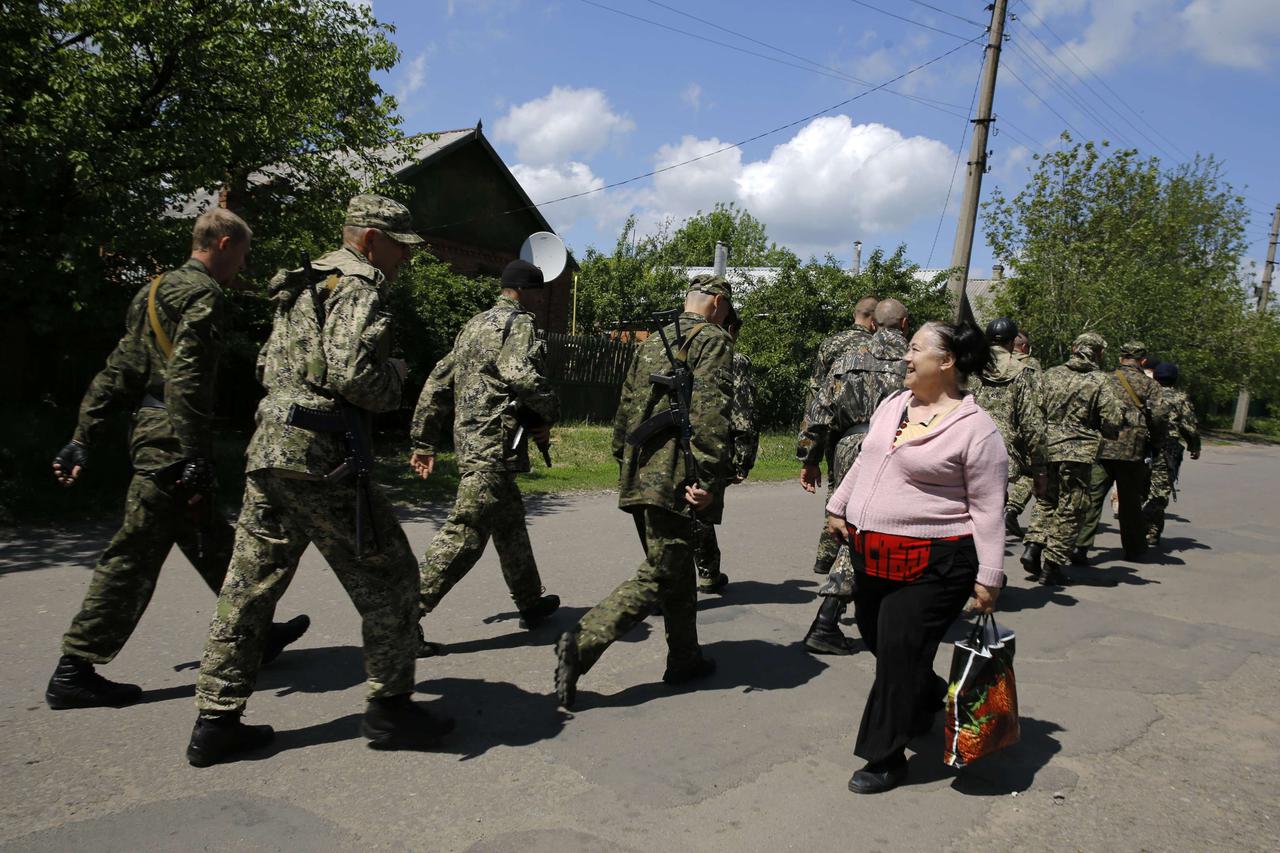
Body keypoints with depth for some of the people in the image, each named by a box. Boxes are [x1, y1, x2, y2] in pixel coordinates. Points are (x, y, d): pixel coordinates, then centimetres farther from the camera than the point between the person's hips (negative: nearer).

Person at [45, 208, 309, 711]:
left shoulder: (154, 292, 18)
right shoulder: (203, 295, -10)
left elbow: (117, 372, 16)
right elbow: (187, 379, -21)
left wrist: (83, 440, 16)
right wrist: (195, 459, -23)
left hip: (151, 433, 10)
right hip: (174, 442, -10)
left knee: (211, 544, 16)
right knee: (134, 554, -3)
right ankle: (74, 672, 5)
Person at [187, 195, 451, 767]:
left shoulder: (301, 287, 23)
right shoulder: (358, 287, -7)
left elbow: (268, 367, 29)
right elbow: (351, 370, -21)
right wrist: (393, 378, -3)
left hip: (267, 449, 9)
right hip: (320, 457, -9)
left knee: (250, 586, 12)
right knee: (386, 576, 2)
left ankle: (216, 721, 18)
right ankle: (390, 708, 10)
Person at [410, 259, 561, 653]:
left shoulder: (474, 324, 20)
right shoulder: (519, 323, -7)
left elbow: (438, 382, 18)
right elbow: (521, 374, -26)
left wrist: (424, 441, 20)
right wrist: (548, 414, -8)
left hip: (468, 440, 10)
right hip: (495, 445, -10)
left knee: (510, 524, 20)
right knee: (465, 532, -9)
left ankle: (530, 602, 34)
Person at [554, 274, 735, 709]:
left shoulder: (651, 343, 19)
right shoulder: (714, 340, -5)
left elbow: (626, 408, 20)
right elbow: (711, 413, -17)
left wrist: (623, 461, 26)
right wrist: (709, 478, -20)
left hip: (639, 475, 8)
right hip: (676, 478, -8)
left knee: (677, 567, 19)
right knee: (658, 574, -4)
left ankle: (685, 658, 30)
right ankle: (582, 643, -14)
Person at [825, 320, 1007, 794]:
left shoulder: (975, 429, -12)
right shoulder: (892, 406, 9)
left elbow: (988, 510, -11)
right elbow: (863, 464, 22)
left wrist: (988, 577, -13)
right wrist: (838, 507, 23)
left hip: (931, 564, -8)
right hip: (871, 554, 8)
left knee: (900, 654, -3)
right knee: (878, 642, 19)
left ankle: (886, 759, 13)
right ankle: (928, 700, 46)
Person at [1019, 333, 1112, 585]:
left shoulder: (1050, 375, 5)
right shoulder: (1100, 381, -5)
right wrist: (1094, 429, 10)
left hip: (1046, 447, 4)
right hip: (1078, 451, -4)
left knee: (1046, 501, 21)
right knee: (1070, 509, 6)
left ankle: (1032, 547, 7)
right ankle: (1052, 564, 7)